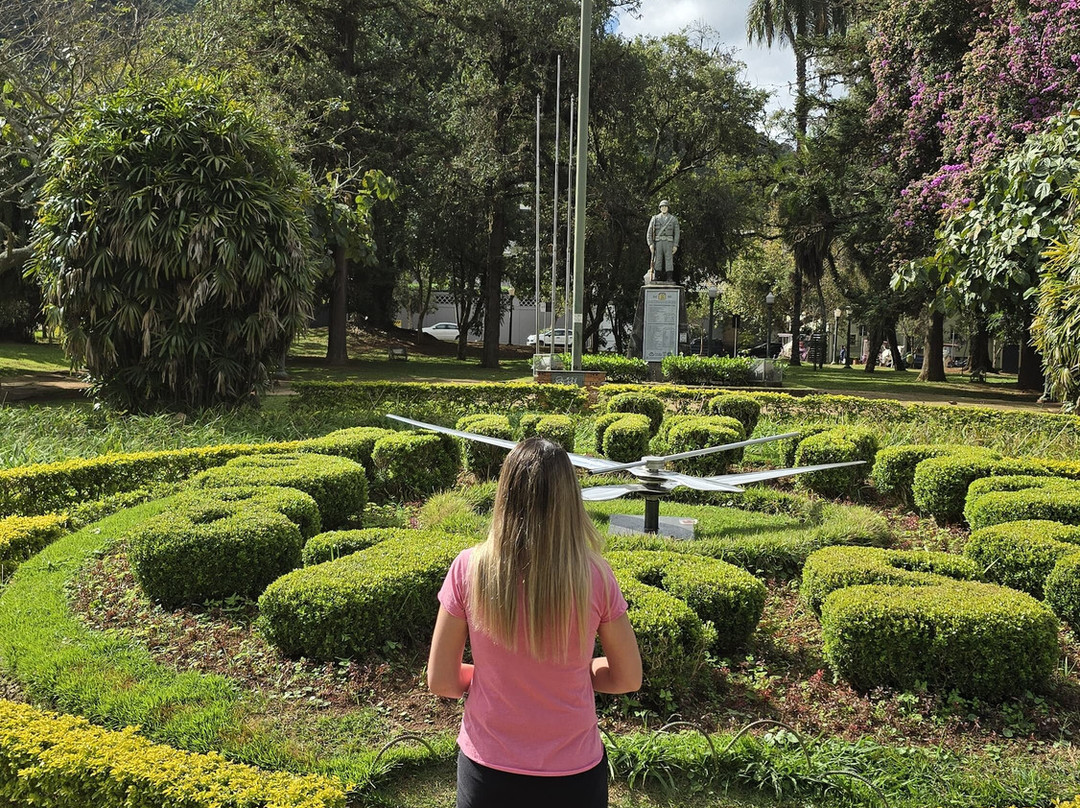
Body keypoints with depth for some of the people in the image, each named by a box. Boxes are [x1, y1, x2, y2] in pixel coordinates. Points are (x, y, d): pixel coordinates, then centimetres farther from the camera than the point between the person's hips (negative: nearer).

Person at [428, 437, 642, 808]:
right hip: (573, 773, 0)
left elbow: (440, 682, -9)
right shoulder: (595, 576, -16)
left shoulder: (468, 569, -17)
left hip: (488, 768, 0)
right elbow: (628, 678, -4)